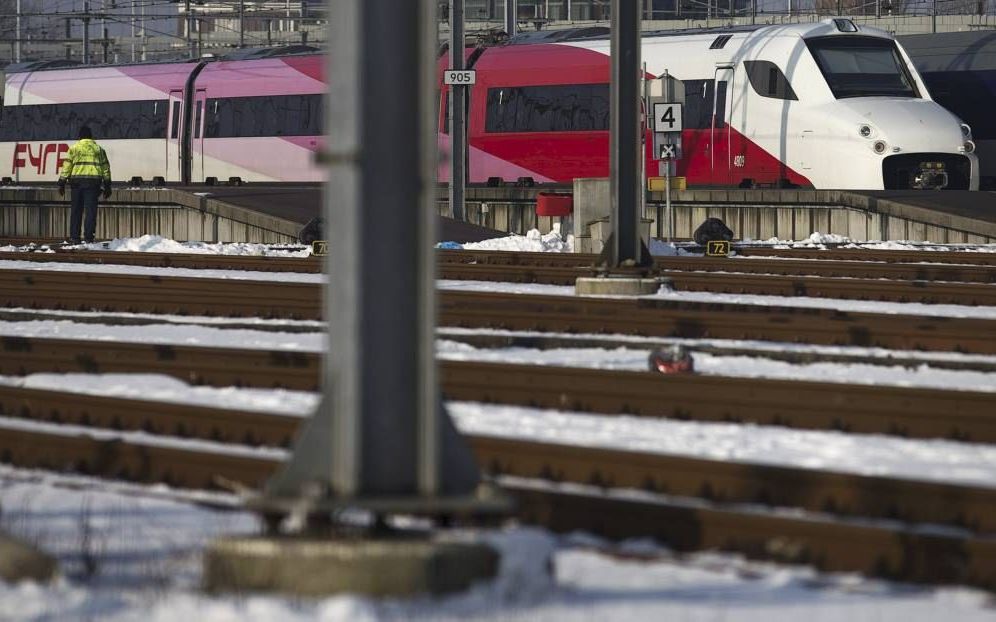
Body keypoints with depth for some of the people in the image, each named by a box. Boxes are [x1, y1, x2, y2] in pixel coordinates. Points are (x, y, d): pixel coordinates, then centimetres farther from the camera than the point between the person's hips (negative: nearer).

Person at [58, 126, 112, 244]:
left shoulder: (74, 148, 4)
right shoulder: (99, 149, 10)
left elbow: (66, 167, 0)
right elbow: (105, 168, 11)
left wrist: (62, 183, 3)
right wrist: (107, 186, 14)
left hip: (77, 181, -1)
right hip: (93, 182, 1)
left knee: (76, 211, 5)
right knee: (91, 210, 0)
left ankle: (74, 237, 4)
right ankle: (88, 236, -6)